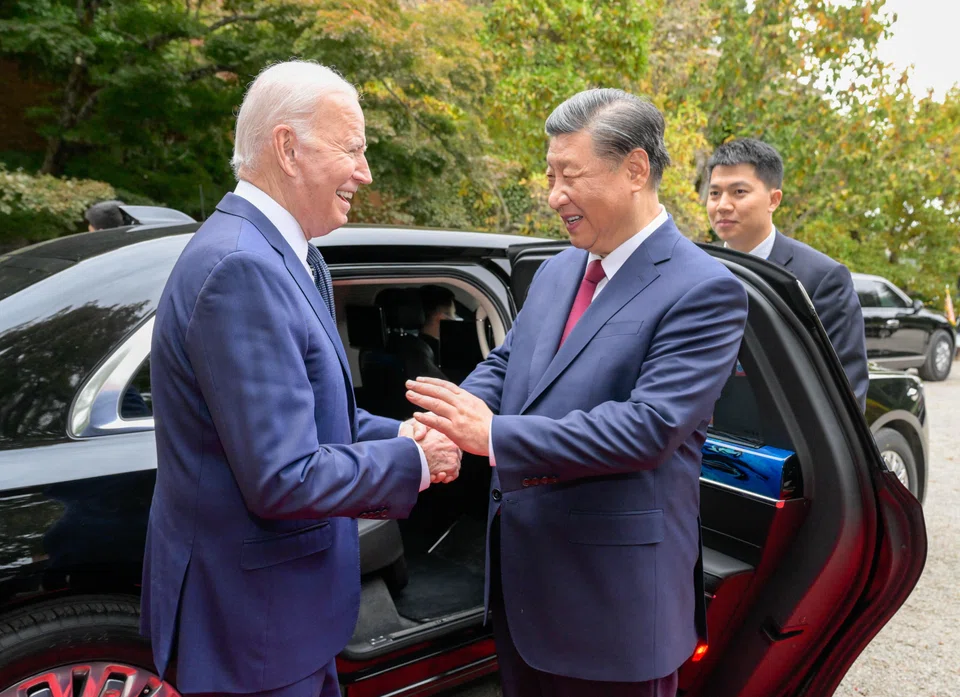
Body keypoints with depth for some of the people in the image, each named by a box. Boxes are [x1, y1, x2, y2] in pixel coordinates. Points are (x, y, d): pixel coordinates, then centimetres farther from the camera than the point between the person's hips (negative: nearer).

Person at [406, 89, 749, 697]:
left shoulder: (705, 291, -15)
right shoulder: (557, 271, 9)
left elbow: (648, 426, -24)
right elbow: (503, 365, 11)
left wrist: (496, 435, -26)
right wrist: (441, 425, -10)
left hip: (613, 595, -7)